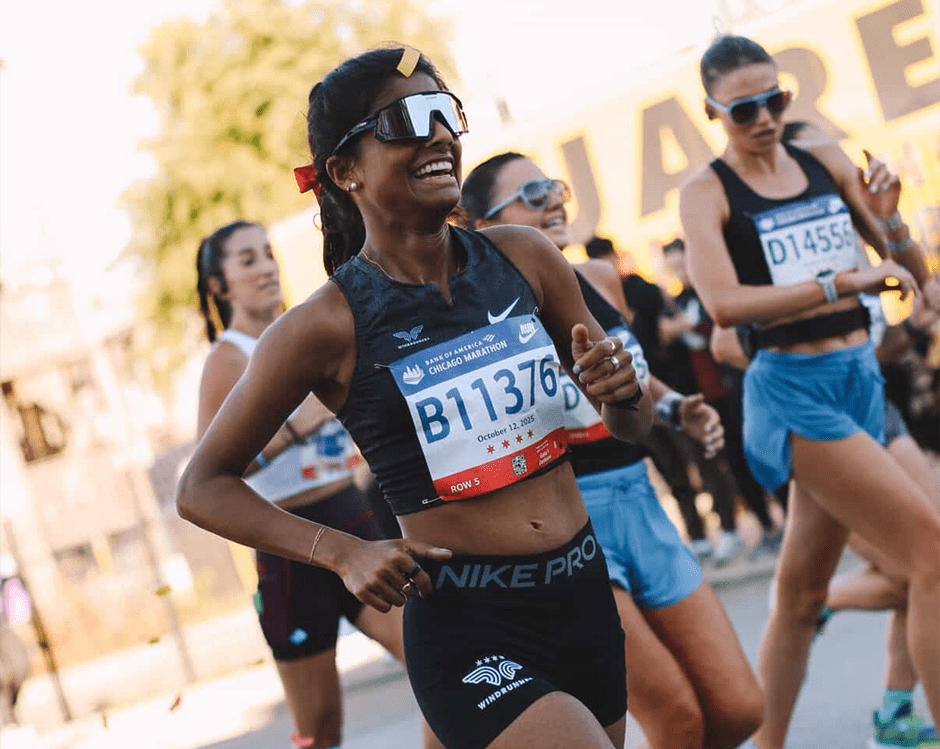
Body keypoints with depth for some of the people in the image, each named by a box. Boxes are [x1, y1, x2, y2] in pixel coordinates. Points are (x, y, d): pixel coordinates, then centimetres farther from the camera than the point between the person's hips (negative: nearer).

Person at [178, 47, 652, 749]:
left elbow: (632, 425, 12)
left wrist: (622, 392, -12)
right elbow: (203, 487, -1)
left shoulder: (523, 257, 0)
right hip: (471, 637, -5)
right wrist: (345, 552, -13)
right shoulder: (327, 326, -11)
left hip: (587, 598, 5)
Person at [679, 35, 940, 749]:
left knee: (802, 589, 13)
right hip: (793, 390, -6)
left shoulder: (828, 162, 10)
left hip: (860, 379, 6)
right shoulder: (706, 192, -5)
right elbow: (724, 303, -21)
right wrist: (841, 284, -26)